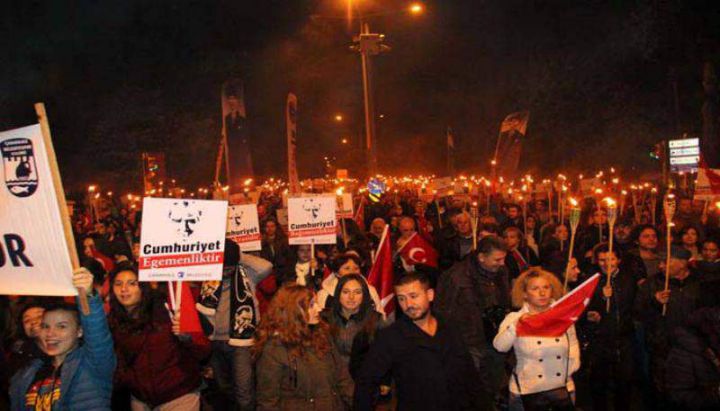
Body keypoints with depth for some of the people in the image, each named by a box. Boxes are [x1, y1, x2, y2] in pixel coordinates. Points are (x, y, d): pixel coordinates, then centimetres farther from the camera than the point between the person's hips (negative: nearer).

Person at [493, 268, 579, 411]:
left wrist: (571, 366, 3)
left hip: (563, 388, 3)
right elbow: (499, 346, -20)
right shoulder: (514, 318, -6)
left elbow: (573, 344, 16)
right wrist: (516, 326, -31)